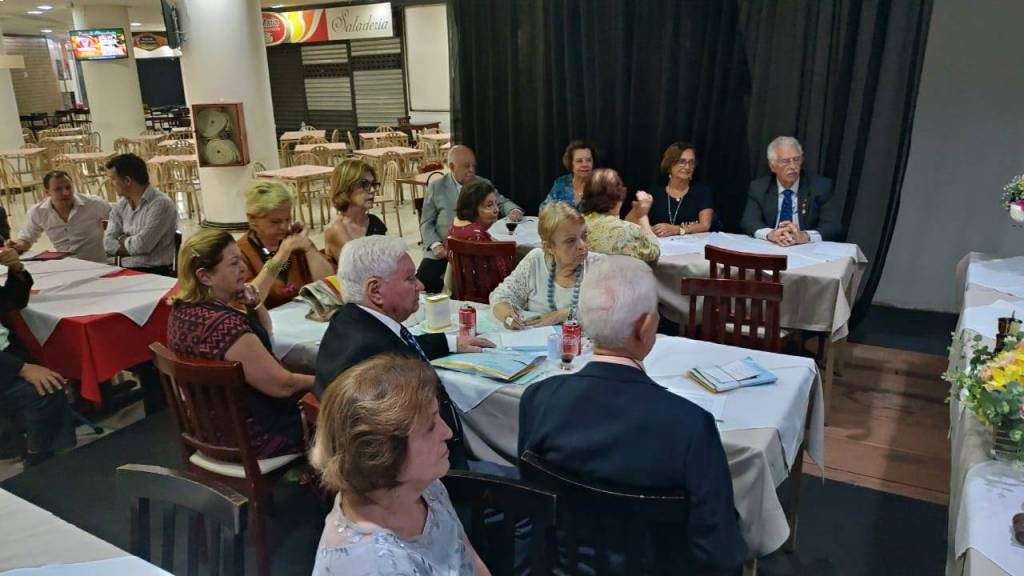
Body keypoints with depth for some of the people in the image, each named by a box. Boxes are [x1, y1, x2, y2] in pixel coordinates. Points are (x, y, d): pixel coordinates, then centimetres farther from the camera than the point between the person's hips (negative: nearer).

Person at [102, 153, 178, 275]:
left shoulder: (161, 204, -14)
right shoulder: (121, 205, 10)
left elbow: (141, 245, -18)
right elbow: (108, 243, 4)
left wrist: (123, 239, 1)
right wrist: (131, 245, -10)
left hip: (155, 273, -7)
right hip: (126, 271, 7)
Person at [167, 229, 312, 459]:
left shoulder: (182, 308, -2)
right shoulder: (224, 325, -32)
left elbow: (263, 335, 10)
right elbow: (282, 385, -26)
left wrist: (255, 305, -8)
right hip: (249, 434, -8)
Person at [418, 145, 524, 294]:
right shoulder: (436, 187, 6)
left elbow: (502, 202, 18)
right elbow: (426, 223, 6)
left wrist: (514, 210, -7)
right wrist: (435, 245, -12)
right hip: (442, 249, -1)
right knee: (423, 281, -23)